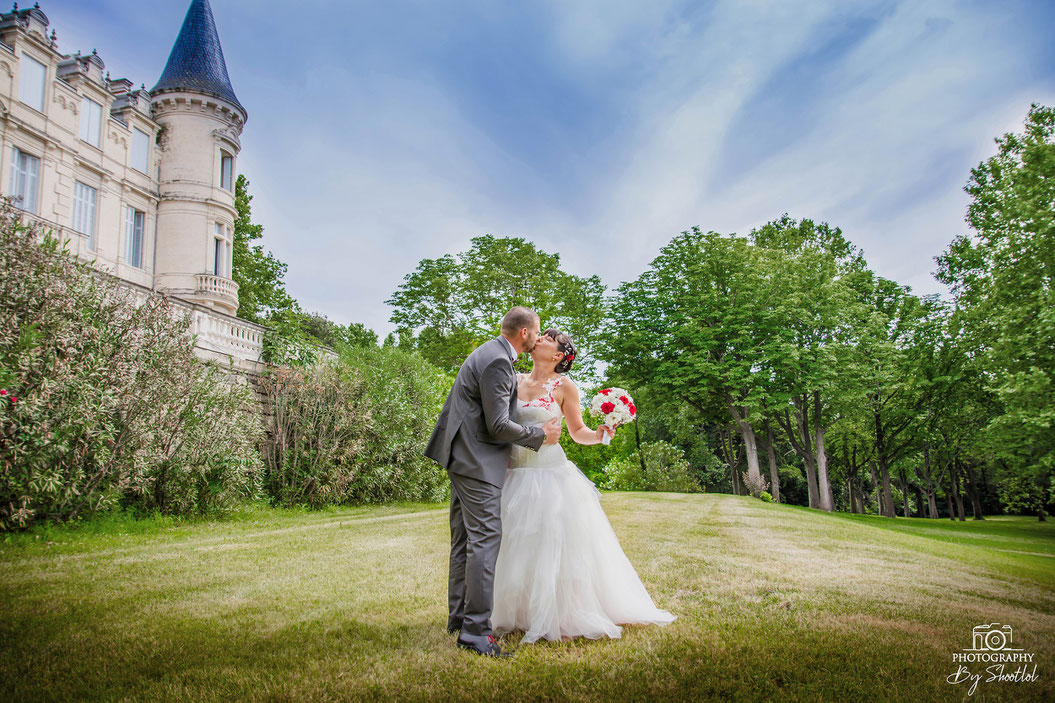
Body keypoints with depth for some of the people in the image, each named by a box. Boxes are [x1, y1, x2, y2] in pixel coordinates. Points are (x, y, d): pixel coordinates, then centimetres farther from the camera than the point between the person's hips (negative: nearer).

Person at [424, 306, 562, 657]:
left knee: (465, 540, 14)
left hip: (464, 457, 11)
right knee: (485, 538, -9)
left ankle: (458, 616, 23)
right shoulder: (497, 362, -18)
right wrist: (541, 435, -8)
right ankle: (475, 629, -7)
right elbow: (498, 426, -20)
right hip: (478, 461, -11)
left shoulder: (489, 353, 15)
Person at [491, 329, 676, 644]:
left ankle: (563, 618, 10)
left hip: (551, 474, -4)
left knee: (556, 545, -2)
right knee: (517, 547, 8)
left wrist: (599, 435, -15)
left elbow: (577, 432, 3)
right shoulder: (514, 380, 8)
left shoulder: (564, 386, -1)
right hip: (515, 474, 4)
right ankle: (517, 614, 22)